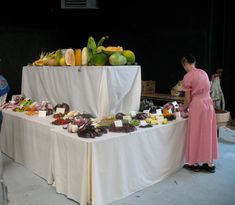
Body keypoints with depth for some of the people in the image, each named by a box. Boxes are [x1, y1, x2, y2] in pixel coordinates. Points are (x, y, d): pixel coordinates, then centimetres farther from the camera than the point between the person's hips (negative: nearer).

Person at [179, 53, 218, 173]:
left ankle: (195, 163, 19)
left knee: (196, 134, 6)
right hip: (209, 103, 7)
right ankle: (209, 163, 23)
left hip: (197, 106, -7)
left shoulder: (187, 77, -11)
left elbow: (188, 99, -9)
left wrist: (183, 108, 11)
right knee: (207, 133, 14)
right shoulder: (203, 72, 9)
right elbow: (206, 90, 13)